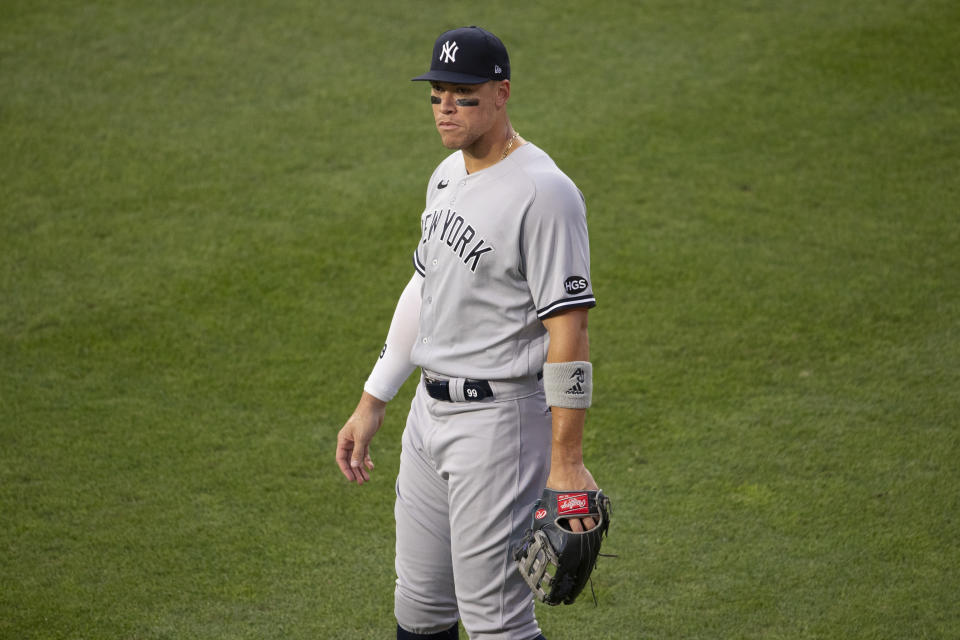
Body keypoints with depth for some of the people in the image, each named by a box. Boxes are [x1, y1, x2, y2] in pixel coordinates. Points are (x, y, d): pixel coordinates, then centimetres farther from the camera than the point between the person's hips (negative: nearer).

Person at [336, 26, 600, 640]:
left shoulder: (544, 192, -18)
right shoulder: (448, 176, 11)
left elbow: (569, 329, -21)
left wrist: (566, 460, -23)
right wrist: (372, 404, 20)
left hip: (502, 412, -9)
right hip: (431, 412, 9)